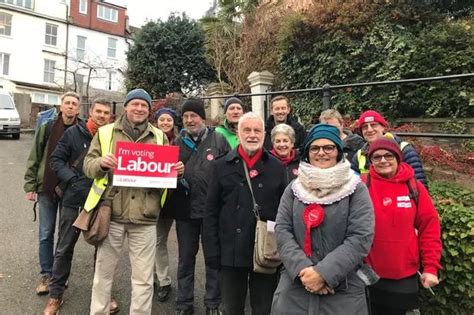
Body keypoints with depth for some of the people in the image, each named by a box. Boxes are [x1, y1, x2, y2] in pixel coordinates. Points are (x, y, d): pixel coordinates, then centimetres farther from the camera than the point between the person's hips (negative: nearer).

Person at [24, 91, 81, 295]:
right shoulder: (46, 128, -1)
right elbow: (34, 159, 3)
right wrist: (30, 186, 0)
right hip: (46, 188, 1)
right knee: (46, 234, 8)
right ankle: (46, 274, 21)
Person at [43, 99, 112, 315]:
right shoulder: (73, 132, -2)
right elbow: (56, 159, -1)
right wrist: (72, 180, -12)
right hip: (73, 199, 0)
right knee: (64, 247, 9)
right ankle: (55, 295, 26)